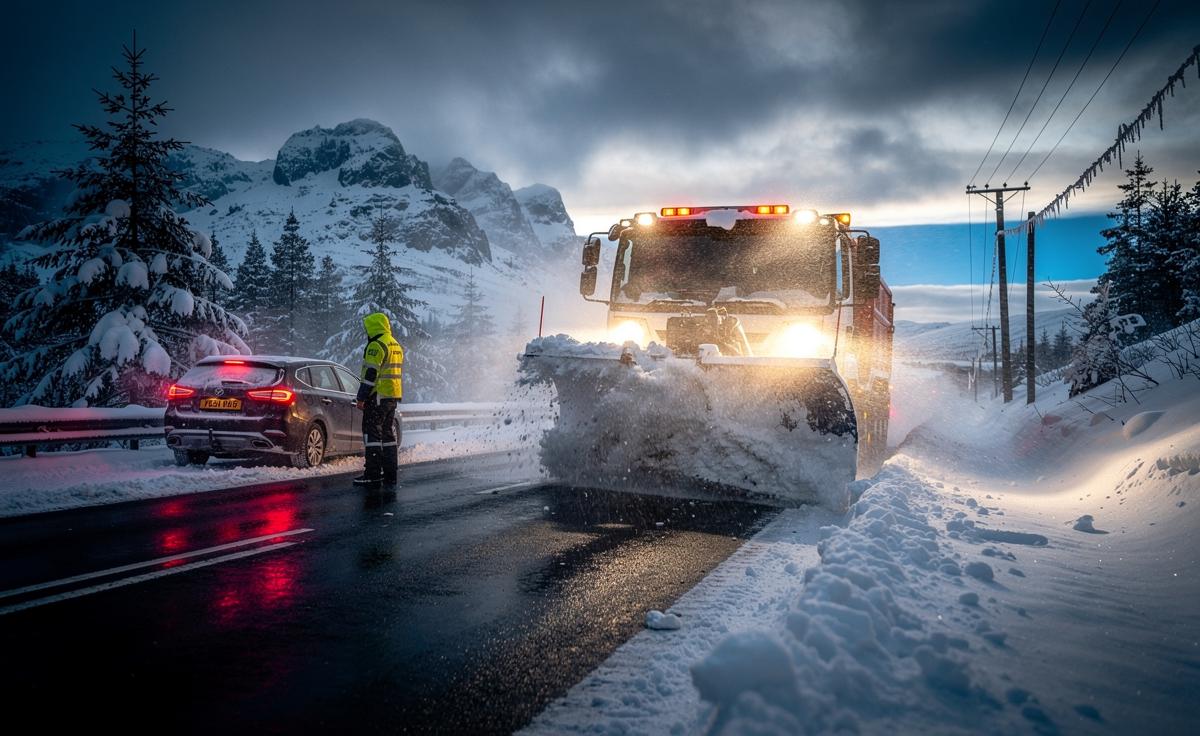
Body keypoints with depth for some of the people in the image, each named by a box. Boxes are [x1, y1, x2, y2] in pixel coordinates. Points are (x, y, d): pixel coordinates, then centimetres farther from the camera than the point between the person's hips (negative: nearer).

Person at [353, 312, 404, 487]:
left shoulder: (376, 345, -13)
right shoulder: (396, 346, 17)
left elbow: (371, 373, -18)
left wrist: (361, 397, -16)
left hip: (378, 395, -9)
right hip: (393, 396, 9)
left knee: (372, 433, -5)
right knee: (388, 433, 12)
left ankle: (373, 474, -6)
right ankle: (390, 475, 13)